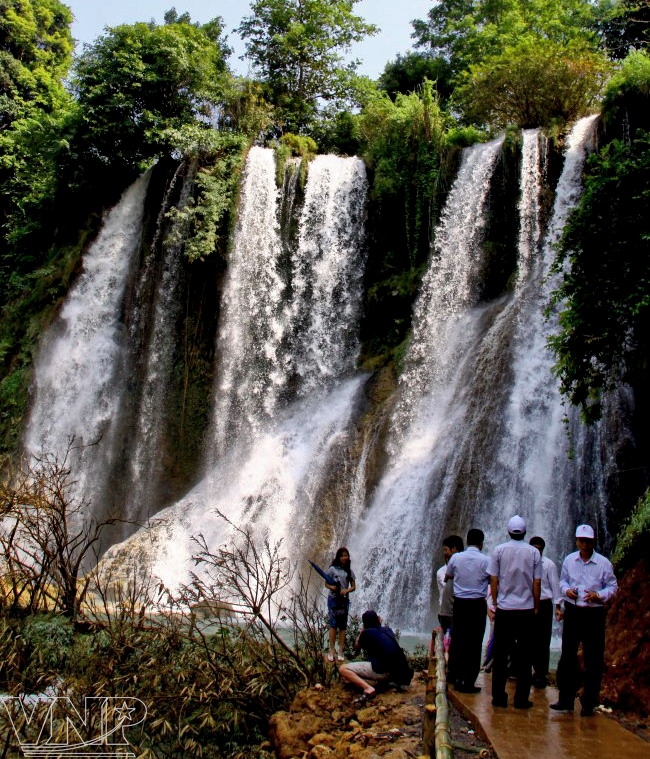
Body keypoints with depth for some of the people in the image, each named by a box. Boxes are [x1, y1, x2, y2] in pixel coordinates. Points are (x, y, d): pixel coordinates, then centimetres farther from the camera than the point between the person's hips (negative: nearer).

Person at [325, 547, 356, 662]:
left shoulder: (349, 571, 8)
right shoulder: (333, 569, 0)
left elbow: (353, 586, 9)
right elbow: (326, 584, 3)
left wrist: (346, 590, -12)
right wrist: (331, 587, -19)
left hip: (344, 600, 3)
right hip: (333, 599, -3)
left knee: (343, 625, 3)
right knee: (333, 624, -7)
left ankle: (341, 651, 4)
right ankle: (331, 650, -5)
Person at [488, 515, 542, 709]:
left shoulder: (499, 550, -2)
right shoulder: (534, 552, -1)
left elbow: (493, 580, 0)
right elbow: (537, 583, 0)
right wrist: (536, 606, 12)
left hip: (504, 609, 0)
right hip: (526, 610, 0)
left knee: (500, 655, 8)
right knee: (524, 656, 6)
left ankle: (499, 697, 10)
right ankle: (521, 699, 7)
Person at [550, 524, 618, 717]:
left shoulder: (603, 563, -7)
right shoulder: (569, 560, 3)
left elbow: (612, 586, -1)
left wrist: (599, 595, -18)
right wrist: (566, 590, -6)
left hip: (594, 614, -3)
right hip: (572, 612, 3)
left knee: (593, 660, 3)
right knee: (567, 657, 7)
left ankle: (589, 703, 14)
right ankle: (566, 699, 18)